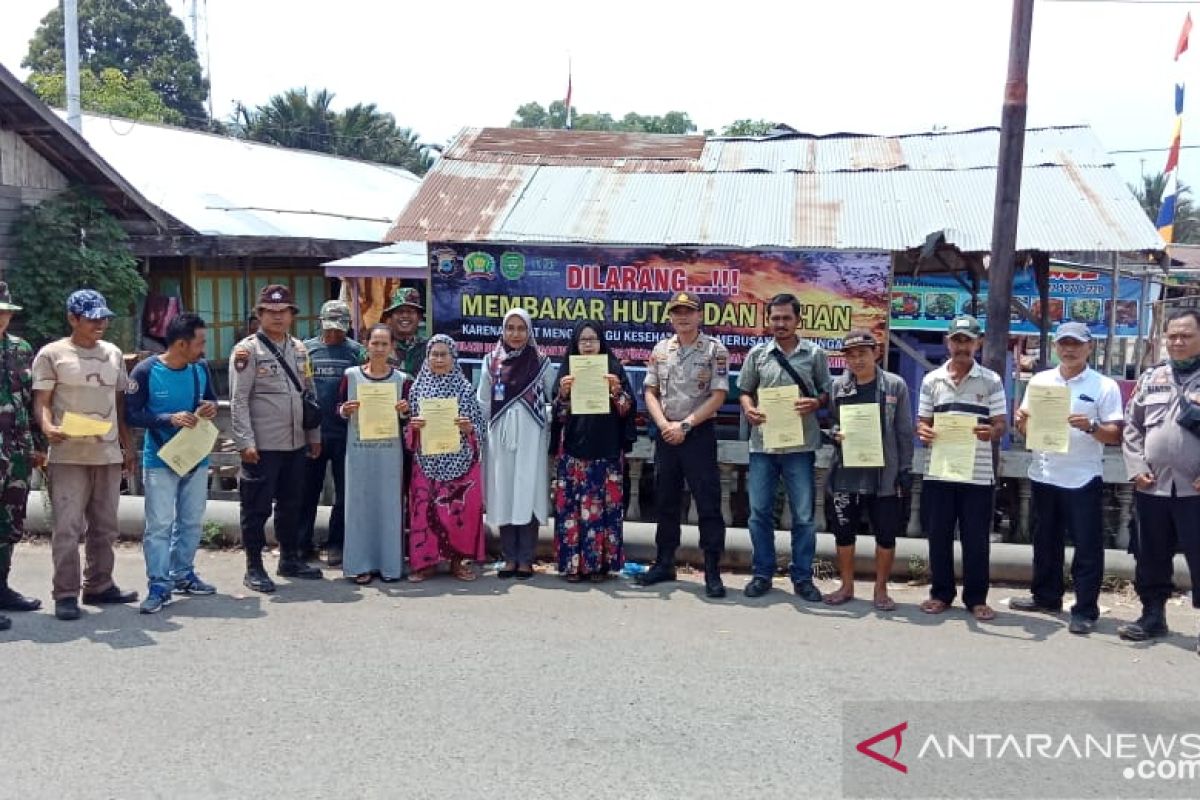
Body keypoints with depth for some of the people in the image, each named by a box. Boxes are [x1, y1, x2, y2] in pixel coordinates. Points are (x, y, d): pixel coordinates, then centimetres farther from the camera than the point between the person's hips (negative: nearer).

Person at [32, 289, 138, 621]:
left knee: (104, 526, 12)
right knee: (68, 526, -6)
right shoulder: (52, 354, -3)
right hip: (69, 455, -5)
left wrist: (128, 445, 15)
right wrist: (48, 427, -26)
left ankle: (99, 586, 23)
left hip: (109, 454, 5)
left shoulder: (113, 353, 12)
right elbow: (41, 400, -6)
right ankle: (66, 594, 1)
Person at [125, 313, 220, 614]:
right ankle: (159, 586, 1)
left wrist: (211, 407, -9)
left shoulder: (200, 368, 0)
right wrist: (169, 419, -24)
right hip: (160, 460, -5)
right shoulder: (146, 371, -14)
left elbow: (211, 398, 15)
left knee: (191, 521, 14)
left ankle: (183, 575, 29)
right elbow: (131, 415, -13)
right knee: (159, 525, -5)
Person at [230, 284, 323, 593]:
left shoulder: (300, 349, 12)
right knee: (257, 507, 1)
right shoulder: (248, 349, -6)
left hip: (296, 443, 6)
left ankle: (290, 559, 29)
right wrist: (245, 442, -16)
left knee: (291, 504, 16)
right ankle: (254, 568, 11)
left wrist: (314, 435, 14)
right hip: (262, 446, -6)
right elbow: (238, 400, -10)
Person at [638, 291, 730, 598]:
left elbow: (718, 396, -9)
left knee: (708, 503, -2)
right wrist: (663, 424, -8)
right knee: (665, 501, 12)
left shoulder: (715, 350, -5)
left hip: (699, 434, -4)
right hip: (666, 434, 5)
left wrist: (684, 425, -13)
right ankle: (664, 564, 23)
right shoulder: (660, 350, 8)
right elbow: (650, 392, 9)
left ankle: (712, 571, 4)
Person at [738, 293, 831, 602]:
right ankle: (762, 574, 20)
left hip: (800, 446, -1)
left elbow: (827, 392, 7)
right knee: (760, 512, 7)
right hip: (762, 444, 2)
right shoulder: (757, 354, 7)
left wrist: (815, 403, -13)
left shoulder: (815, 354, 4)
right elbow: (745, 391, 12)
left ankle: (802, 578, 16)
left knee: (803, 516, 4)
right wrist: (749, 409, -8)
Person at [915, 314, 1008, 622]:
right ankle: (941, 593, 21)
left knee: (976, 539, 4)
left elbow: (1002, 424, 1)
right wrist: (923, 432, -14)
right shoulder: (931, 380, 7)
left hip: (978, 474, -2)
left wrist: (990, 432, -22)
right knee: (938, 535, 8)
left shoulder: (991, 381, 2)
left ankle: (976, 598, 16)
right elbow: (922, 421, 10)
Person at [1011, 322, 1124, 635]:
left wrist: (1091, 427, -25)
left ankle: (1085, 610, 9)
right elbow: (1027, 426, 12)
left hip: (1083, 479, -4)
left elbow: (1116, 435, -7)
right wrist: (1022, 422, -11)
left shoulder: (1105, 386, -4)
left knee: (1087, 546, 2)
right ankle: (1046, 597, 29)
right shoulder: (1039, 381, 7)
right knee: (1045, 541, 15)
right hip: (1043, 475, 4)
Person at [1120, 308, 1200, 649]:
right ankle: (1153, 615, 27)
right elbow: (1132, 427, 12)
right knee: (1150, 556, 13)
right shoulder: (1151, 377, 12)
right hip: (1151, 486, 4)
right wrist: (1136, 468, 1)